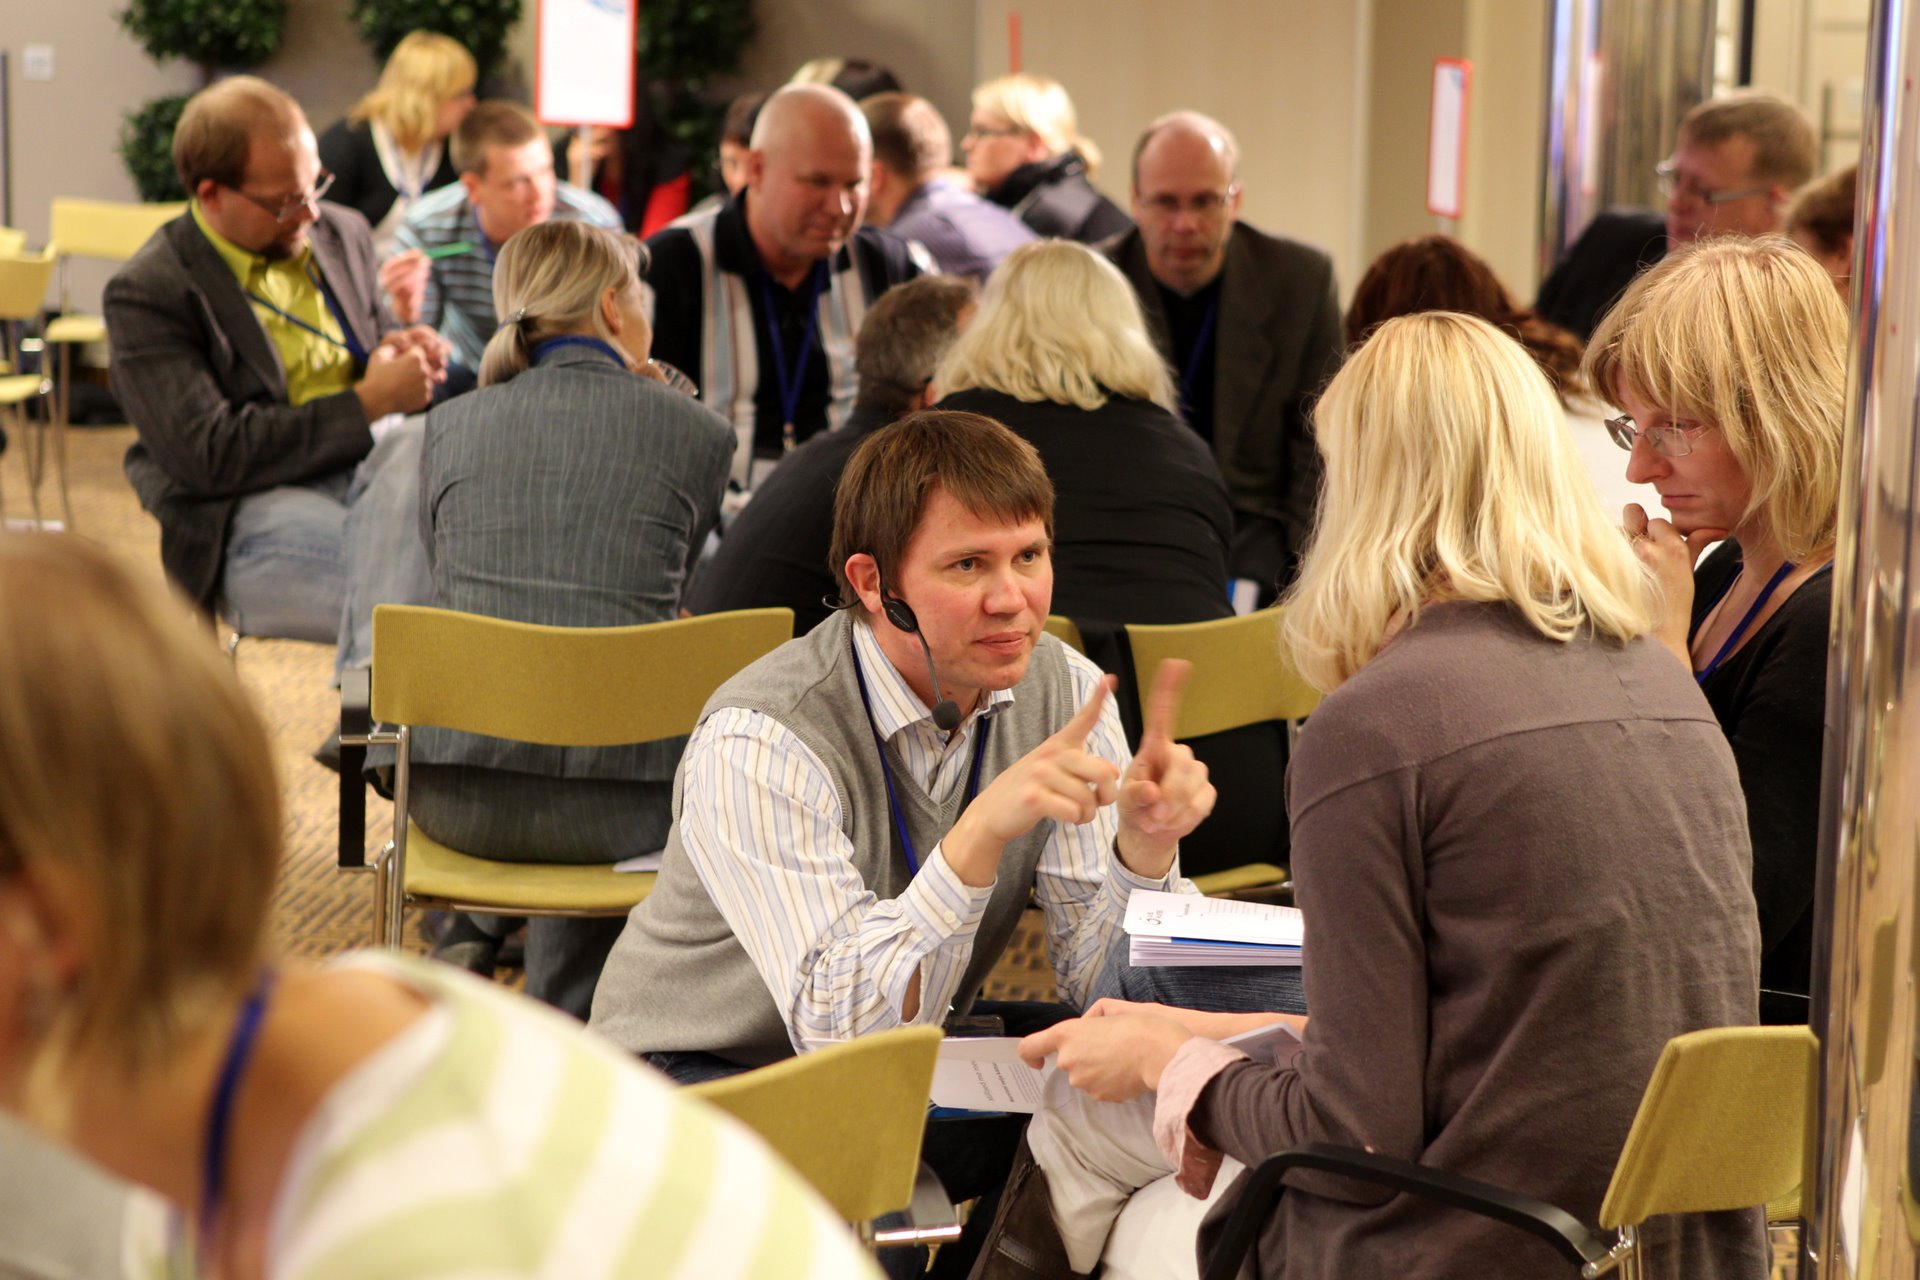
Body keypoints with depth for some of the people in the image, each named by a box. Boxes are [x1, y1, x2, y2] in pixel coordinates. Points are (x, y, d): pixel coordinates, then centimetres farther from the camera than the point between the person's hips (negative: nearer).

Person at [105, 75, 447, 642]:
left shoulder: (343, 233, 17)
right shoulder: (146, 293, -4)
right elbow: (209, 456, -13)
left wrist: (397, 353, 5)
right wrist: (368, 402, -12)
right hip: (254, 513, -6)